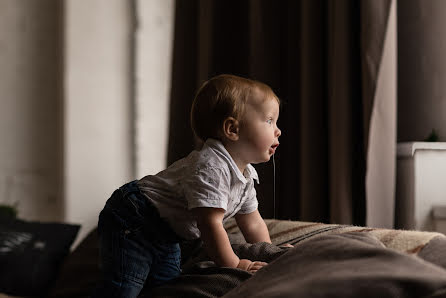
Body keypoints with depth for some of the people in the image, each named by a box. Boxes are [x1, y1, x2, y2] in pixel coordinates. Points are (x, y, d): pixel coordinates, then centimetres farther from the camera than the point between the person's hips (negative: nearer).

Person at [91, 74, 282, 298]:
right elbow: (210, 225, -31)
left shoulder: (246, 176, 3)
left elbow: (252, 224, 17)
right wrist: (233, 265, -23)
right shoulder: (210, 166, -29)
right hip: (133, 221, -10)